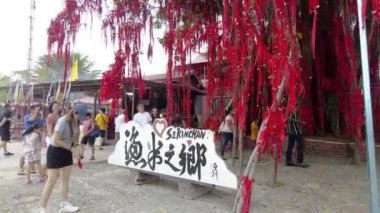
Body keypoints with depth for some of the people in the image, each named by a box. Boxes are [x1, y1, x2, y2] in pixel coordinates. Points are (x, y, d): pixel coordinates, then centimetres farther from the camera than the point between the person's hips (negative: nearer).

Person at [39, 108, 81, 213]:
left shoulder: (74, 121, -1)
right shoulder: (63, 121, -24)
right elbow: (56, 140, -25)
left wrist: (76, 147, -10)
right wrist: (71, 148, -23)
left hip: (66, 152, 8)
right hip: (55, 151, -8)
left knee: (66, 179, 13)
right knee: (52, 181, -3)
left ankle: (64, 204, 26)